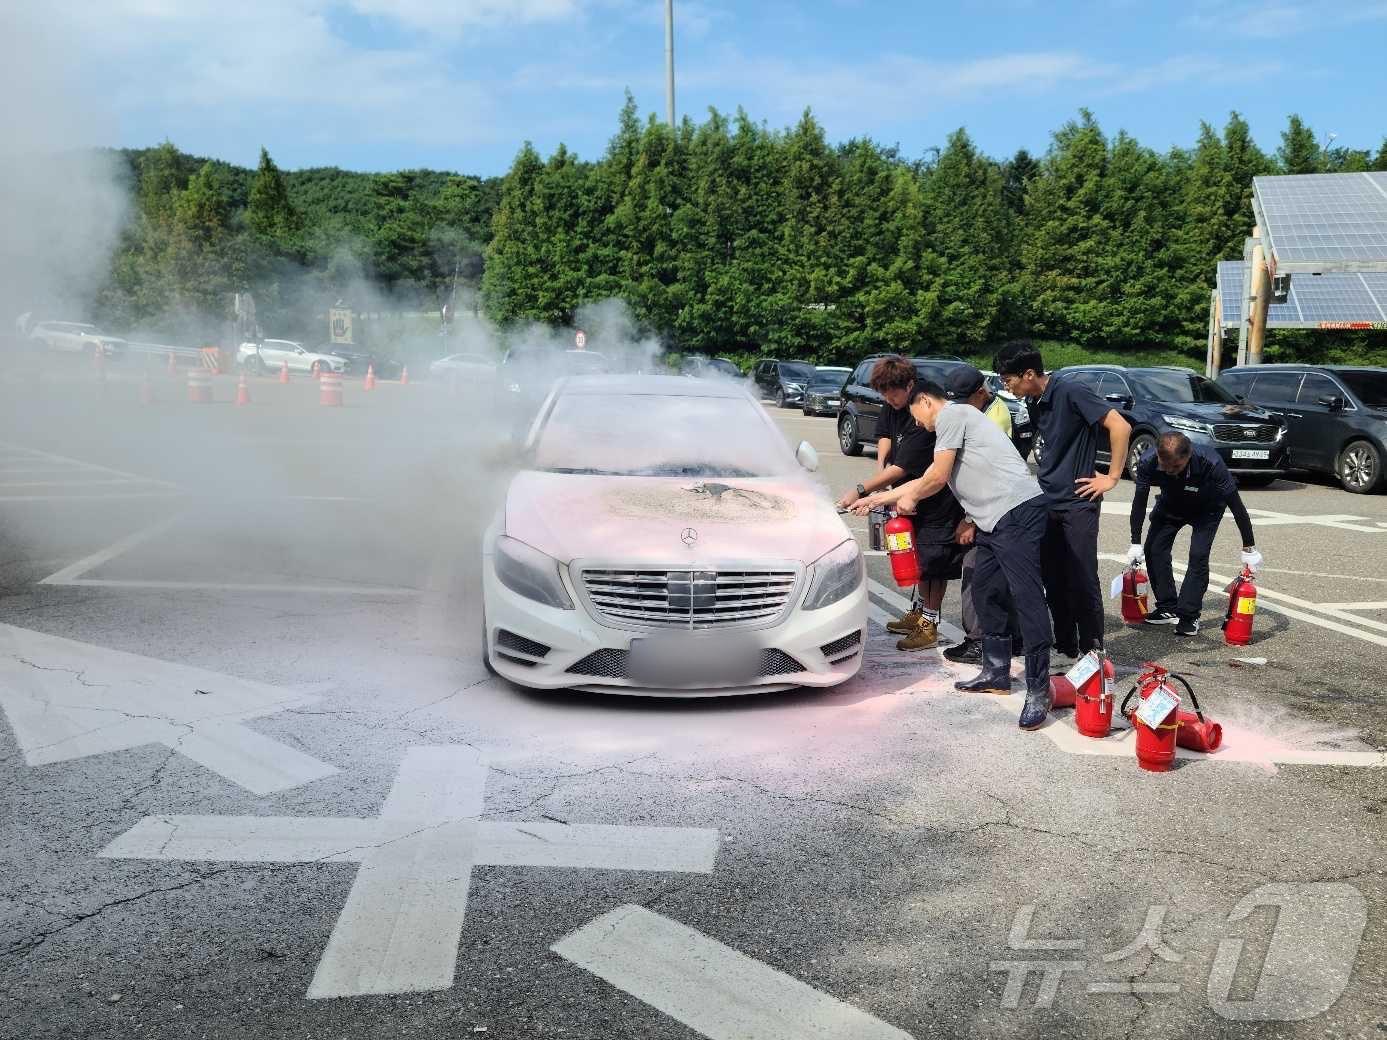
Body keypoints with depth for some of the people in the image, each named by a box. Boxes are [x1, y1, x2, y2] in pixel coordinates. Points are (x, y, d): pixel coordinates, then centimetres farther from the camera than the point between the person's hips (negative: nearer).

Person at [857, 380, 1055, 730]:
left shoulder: (952, 414, -2)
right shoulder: (952, 425, 28)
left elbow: (938, 476, -5)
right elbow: (927, 479, 32)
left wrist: (910, 498, 15)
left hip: (1017, 510, -11)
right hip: (995, 520, 11)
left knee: (1026, 597, -12)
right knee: (985, 592, 15)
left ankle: (1038, 690, -12)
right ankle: (996, 673, 24)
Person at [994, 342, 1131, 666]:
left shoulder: (1071, 393, -15)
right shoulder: (1034, 403, 9)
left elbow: (1120, 427, -19)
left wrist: (1112, 477, -14)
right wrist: (1044, 476, 13)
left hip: (1077, 503, -8)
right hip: (1047, 503, 8)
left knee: (1082, 581, -4)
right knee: (1054, 582, 10)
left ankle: (1091, 652, 5)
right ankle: (1065, 647, 20)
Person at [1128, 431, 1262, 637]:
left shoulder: (1210, 463, -40)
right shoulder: (1148, 463, -33)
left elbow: (1235, 504, -29)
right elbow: (1139, 502, -17)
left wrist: (1249, 548, -23)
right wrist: (1135, 543, -16)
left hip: (1207, 508, -3)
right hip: (1169, 506, 3)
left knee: (1198, 555, -17)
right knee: (1153, 549, -8)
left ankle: (1189, 616, -7)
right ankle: (1167, 608, 7)